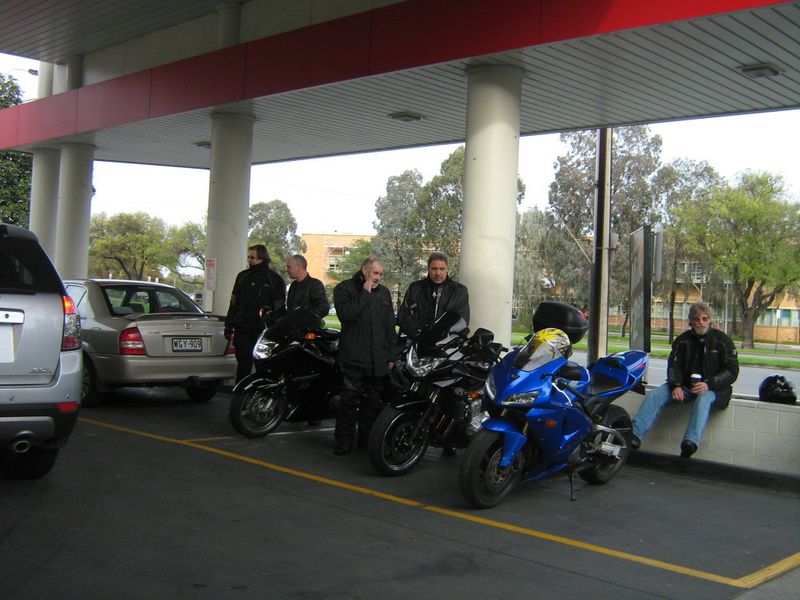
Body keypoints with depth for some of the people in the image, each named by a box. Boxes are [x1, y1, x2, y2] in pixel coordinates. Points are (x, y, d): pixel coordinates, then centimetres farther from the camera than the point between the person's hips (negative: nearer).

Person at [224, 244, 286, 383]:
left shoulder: (274, 279, 1)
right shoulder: (243, 276, 13)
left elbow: (279, 307, 0)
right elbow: (234, 303, 16)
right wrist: (229, 325, 12)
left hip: (263, 330, -3)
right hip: (242, 329, 3)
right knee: (243, 364, 5)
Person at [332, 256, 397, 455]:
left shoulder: (384, 292, 16)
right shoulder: (345, 288, 0)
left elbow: (390, 325, 18)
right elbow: (346, 314, -19)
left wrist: (391, 356, 14)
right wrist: (365, 294, -14)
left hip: (378, 360, 5)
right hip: (354, 357, -5)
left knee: (372, 401, 7)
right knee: (349, 400, -6)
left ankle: (367, 438, 15)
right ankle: (344, 440, 1)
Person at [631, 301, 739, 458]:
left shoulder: (722, 340, -1)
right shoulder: (682, 340, 9)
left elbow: (732, 371, -4)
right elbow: (673, 366, 4)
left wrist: (709, 385, -20)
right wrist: (675, 386, -17)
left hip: (713, 388, -4)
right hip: (686, 385, 4)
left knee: (704, 399, -39)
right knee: (656, 394, -20)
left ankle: (691, 442, -60)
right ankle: (635, 434, -34)